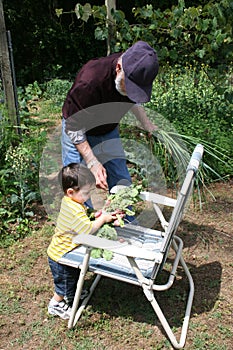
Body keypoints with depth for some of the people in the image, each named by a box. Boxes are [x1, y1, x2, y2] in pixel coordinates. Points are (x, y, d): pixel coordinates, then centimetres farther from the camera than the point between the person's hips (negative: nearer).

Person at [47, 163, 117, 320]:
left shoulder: (69, 201, -3)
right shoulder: (75, 210, -36)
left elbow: (83, 221, 10)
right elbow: (88, 229, -32)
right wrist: (102, 219, -20)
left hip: (65, 252, 10)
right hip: (61, 256, -10)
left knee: (74, 276, 31)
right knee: (64, 283, 14)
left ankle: (71, 294, 55)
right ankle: (56, 304, 36)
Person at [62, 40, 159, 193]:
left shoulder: (135, 73, -17)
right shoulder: (89, 81, -37)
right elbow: (73, 128, -26)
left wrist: (147, 124, -1)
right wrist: (92, 162, -31)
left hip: (110, 132, 6)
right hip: (79, 137, -5)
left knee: (123, 185, 7)